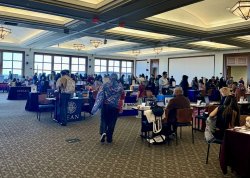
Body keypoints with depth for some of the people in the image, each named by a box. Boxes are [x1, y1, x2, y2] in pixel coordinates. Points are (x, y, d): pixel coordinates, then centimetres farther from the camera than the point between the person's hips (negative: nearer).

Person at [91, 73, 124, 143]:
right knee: (112, 122, 8)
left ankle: (103, 132, -12)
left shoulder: (105, 85, -1)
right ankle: (109, 138, 13)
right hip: (115, 106, 0)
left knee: (104, 120, 12)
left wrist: (95, 107, -9)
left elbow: (100, 96, -8)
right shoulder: (120, 86, 3)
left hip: (106, 105, 0)